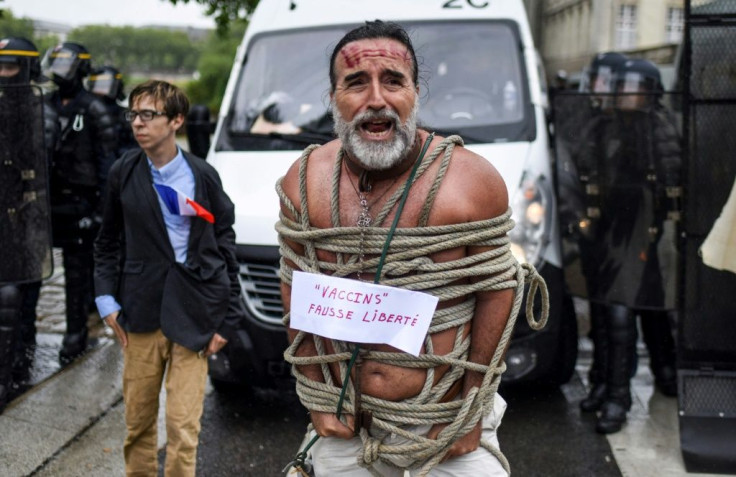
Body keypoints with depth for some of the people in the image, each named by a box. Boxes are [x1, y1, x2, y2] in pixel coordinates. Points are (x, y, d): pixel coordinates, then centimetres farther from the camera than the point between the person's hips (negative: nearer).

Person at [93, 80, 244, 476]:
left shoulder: (202, 176, -1)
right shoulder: (123, 173, 4)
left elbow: (224, 247, 3)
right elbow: (108, 242, 13)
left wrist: (227, 319, 0)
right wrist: (106, 299, 3)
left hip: (192, 317, -2)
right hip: (140, 314, 2)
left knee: (182, 427, -4)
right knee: (137, 421, 10)